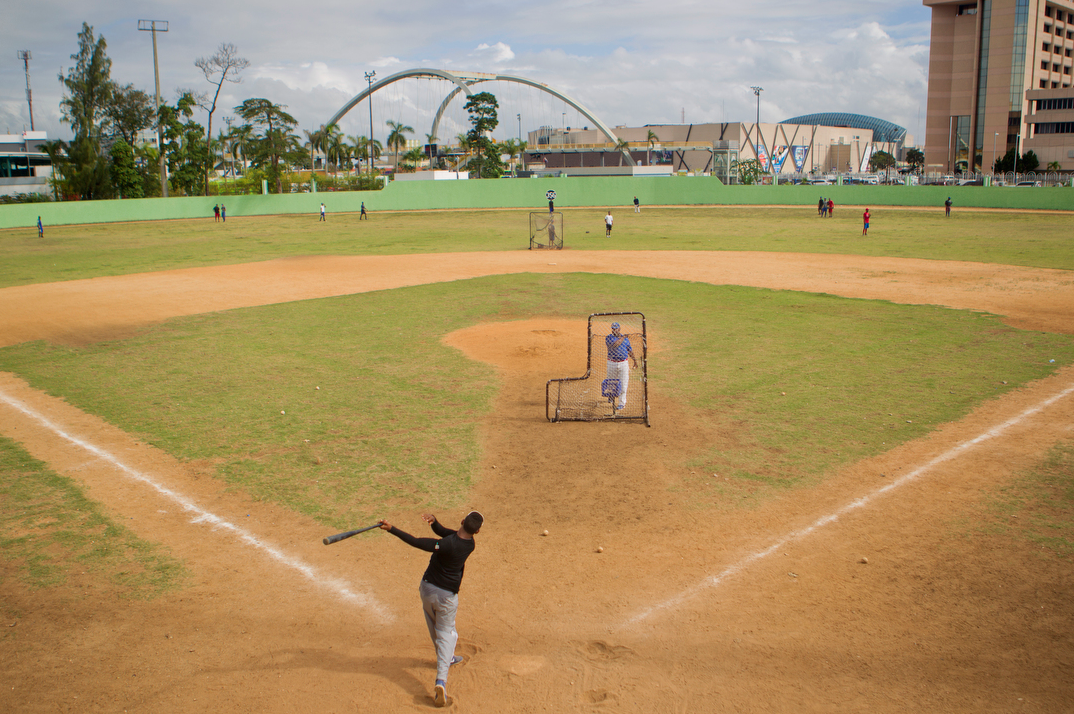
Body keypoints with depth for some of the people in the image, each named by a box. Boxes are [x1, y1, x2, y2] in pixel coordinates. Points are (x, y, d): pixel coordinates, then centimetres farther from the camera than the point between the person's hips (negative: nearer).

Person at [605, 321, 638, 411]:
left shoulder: (625, 338, 7)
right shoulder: (608, 338, -3)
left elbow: (630, 350, 16)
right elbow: (614, 345, -23)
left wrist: (634, 360, 18)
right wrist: (622, 338, -13)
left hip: (623, 363, 1)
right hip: (612, 364, -1)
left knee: (623, 384, -2)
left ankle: (622, 403, 3)